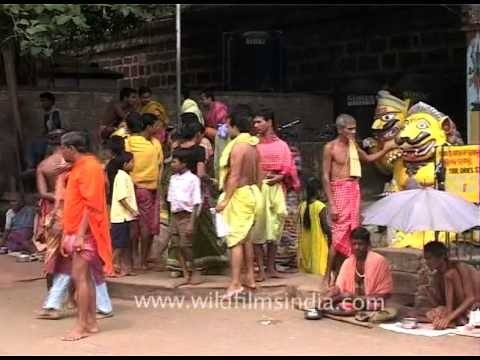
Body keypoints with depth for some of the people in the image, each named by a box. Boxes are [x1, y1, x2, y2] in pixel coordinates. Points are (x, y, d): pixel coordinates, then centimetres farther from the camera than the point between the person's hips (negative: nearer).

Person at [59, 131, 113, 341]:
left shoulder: (89, 167, -13)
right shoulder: (79, 167, 17)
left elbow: (91, 205, -19)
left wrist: (80, 234, -22)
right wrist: (69, 233, 18)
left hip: (85, 232, -10)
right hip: (76, 231, 10)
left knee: (79, 277, -11)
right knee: (85, 277, 10)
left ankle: (81, 326, -9)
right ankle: (91, 322, 14)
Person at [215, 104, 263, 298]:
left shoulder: (238, 146, -17)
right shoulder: (253, 146, 10)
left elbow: (234, 176, -20)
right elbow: (259, 175, 14)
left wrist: (225, 199, -18)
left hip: (239, 194, -9)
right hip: (252, 193, 9)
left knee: (235, 239, -9)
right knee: (246, 237, 18)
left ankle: (236, 283, -11)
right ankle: (250, 278, 25)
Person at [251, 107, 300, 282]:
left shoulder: (281, 145, 9)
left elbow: (289, 169, 6)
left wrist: (279, 177, -11)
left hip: (276, 189, 2)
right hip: (257, 188, -2)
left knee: (275, 229, 7)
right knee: (257, 229, -6)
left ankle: (271, 267, 16)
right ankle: (261, 270, -2)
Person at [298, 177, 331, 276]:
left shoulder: (302, 206, 0)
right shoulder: (320, 207, -16)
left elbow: (301, 225, 8)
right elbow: (325, 226, -14)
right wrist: (330, 236, 1)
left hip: (305, 242, 5)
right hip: (318, 242, -5)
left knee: (307, 262, 15)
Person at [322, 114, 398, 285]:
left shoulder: (353, 145, 10)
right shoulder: (330, 147, -8)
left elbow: (368, 158, 30)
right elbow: (325, 177, -10)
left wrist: (386, 149, 17)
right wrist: (331, 204, -15)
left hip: (354, 189, 7)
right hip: (339, 190, -7)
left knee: (352, 232, 5)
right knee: (339, 233, -9)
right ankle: (329, 274, -2)